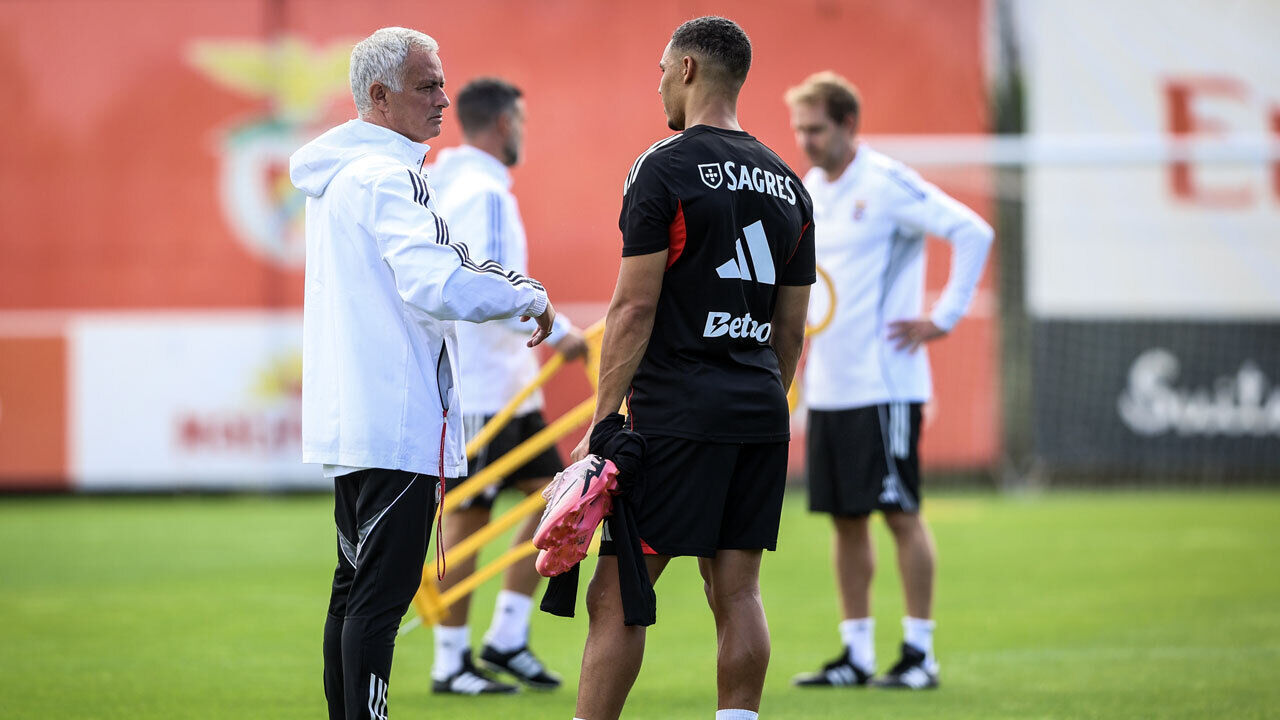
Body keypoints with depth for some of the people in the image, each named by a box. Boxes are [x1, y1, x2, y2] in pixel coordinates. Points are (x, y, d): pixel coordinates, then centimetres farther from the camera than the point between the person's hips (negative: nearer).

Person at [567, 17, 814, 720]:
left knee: (616, 595, -5)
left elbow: (635, 308, -11)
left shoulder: (664, 168, -7)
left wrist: (602, 423, -10)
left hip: (678, 414, -7)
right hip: (760, 412, 7)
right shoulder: (786, 184, 14)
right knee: (737, 593, 7)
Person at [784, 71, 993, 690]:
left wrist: (943, 319, -15)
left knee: (901, 513, -4)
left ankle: (919, 654, 1)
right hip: (827, 383, 7)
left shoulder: (887, 184, -11)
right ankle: (856, 654, 13)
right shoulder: (807, 191, 12)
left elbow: (973, 233, -16)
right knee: (845, 518, 8)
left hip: (883, 383, -7)